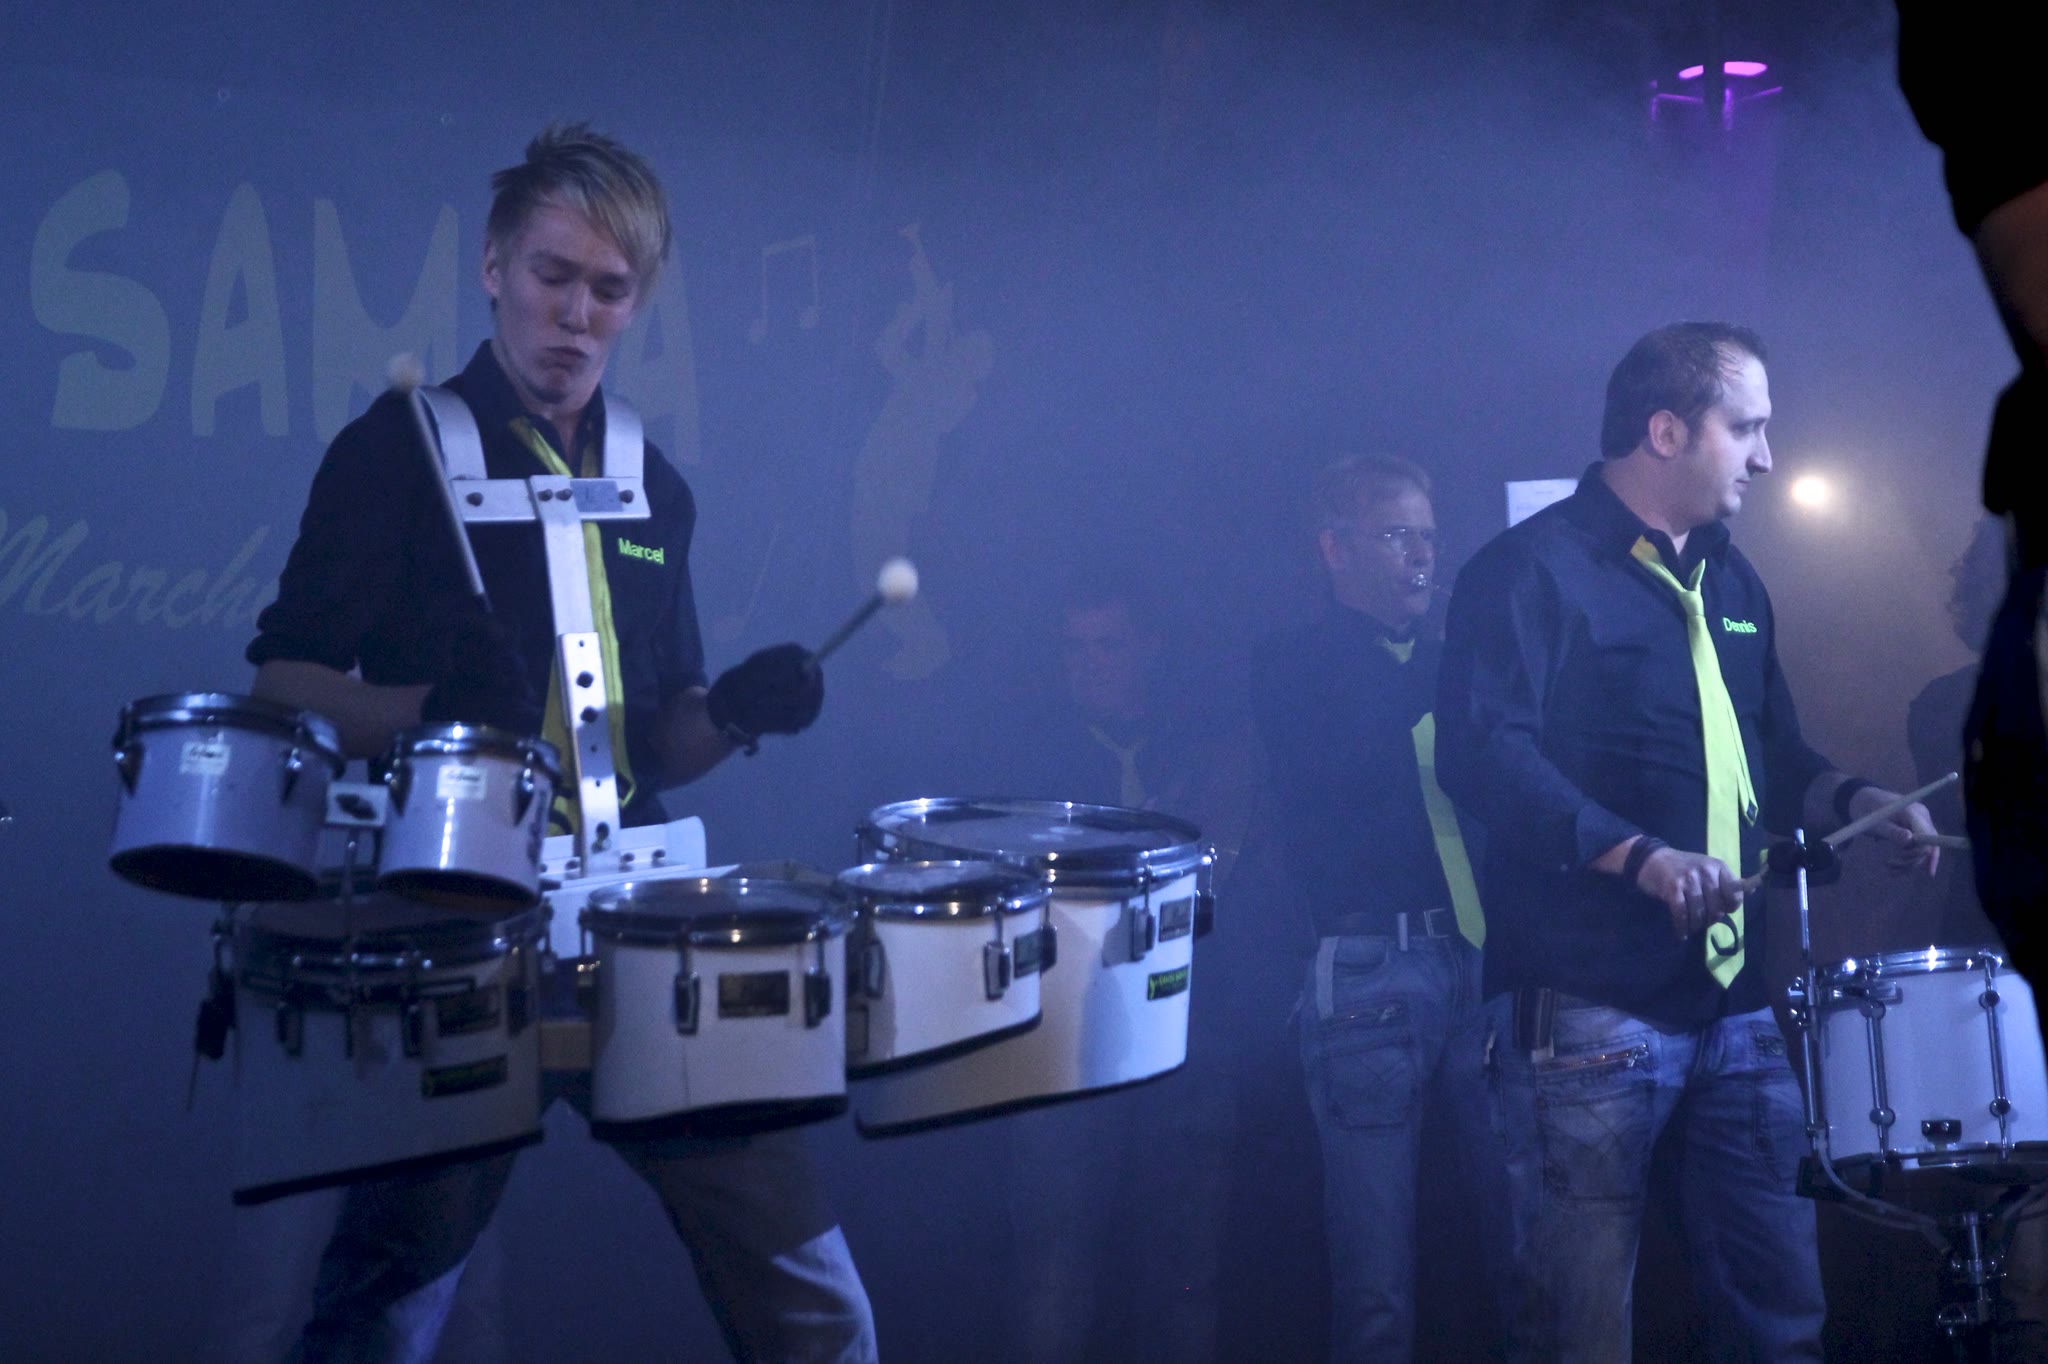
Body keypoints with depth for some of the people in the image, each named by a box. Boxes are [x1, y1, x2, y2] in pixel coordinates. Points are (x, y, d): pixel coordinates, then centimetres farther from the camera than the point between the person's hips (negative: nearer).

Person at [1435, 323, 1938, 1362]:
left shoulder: (1730, 586, 19)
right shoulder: (1531, 570, -7)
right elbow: (1481, 753, -19)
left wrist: (1852, 803, 8)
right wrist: (1641, 857, -27)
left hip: (1734, 999, 8)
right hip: (1585, 1005, -8)